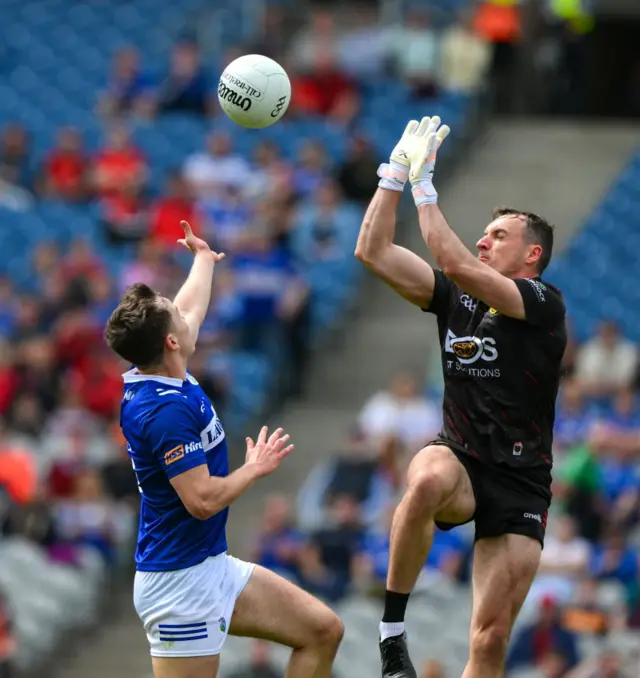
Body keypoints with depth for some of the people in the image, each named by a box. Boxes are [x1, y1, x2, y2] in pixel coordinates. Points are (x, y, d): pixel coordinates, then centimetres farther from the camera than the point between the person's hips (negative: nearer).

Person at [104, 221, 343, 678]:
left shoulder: (160, 380, 4)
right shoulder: (165, 410, -24)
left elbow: (190, 308, 25)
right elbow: (203, 499, -28)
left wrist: (205, 258, 43)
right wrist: (257, 468, -10)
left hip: (213, 566, 10)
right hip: (179, 581, -10)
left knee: (323, 630, 9)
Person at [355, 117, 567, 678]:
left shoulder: (544, 304, -8)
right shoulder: (457, 296, 7)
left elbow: (455, 262, -21)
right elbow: (373, 252, 3)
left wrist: (423, 185, -16)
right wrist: (396, 173, -3)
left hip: (520, 483, -2)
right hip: (460, 461, 2)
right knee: (428, 479, -38)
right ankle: (392, 627, -26)